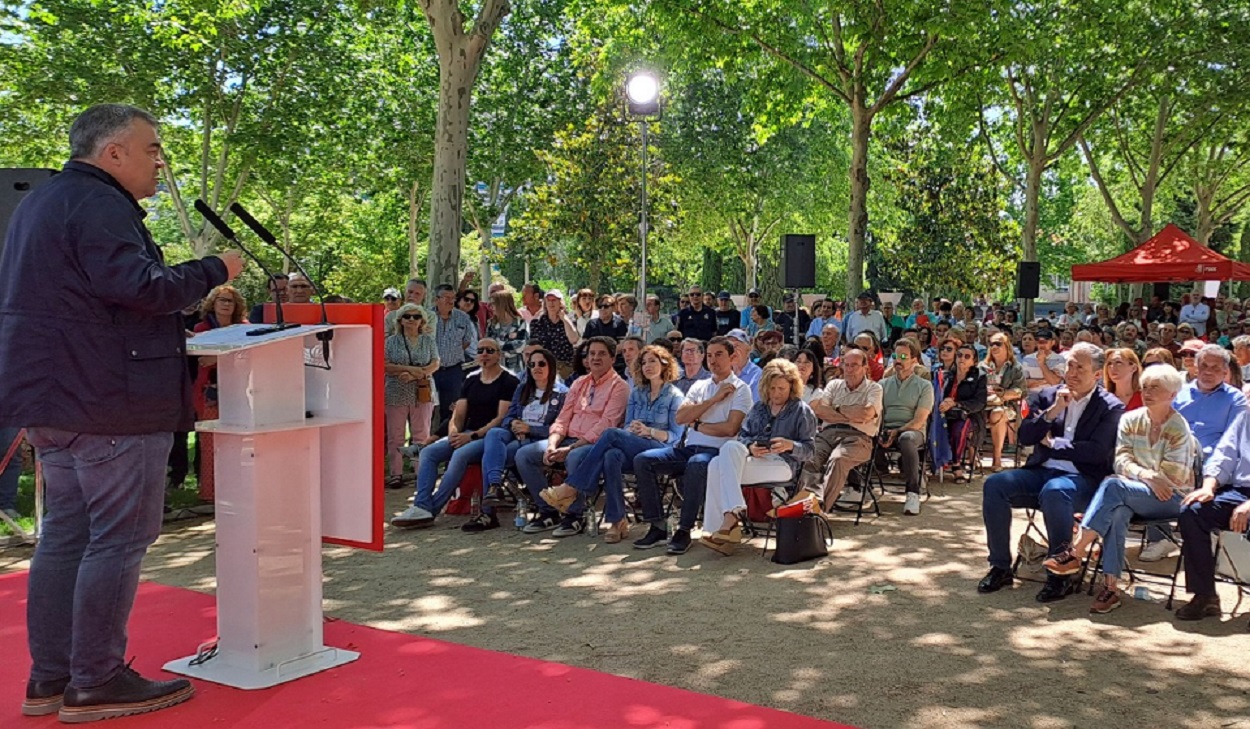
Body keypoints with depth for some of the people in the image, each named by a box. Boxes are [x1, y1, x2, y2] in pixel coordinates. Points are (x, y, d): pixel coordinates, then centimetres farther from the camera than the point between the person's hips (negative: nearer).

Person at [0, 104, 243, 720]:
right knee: (120, 538, -4)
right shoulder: (98, 205, -13)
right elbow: (137, 287, -24)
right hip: (111, 400, -10)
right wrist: (214, 270, -12)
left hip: (52, 398, 10)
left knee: (66, 536, 13)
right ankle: (96, 683, 1)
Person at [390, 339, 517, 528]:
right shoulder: (471, 380, 19)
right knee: (427, 452, -16)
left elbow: (502, 418, -11)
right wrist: (454, 431, -7)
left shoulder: (508, 381, -1)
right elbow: (458, 415, 16)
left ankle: (431, 510, -32)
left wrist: (472, 436, -18)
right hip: (466, 435, 7)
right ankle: (421, 507, -29)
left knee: (460, 454, -34)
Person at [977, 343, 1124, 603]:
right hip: (1041, 472, 5)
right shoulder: (1048, 396, 15)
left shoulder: (1111, 407, 2)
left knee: (1054, 491, -38)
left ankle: (1060, 574, -23)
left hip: (1083, 480, -5)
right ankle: (1000, 566, -11)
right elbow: (1024, 437, 6)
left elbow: (1098, 451, -11)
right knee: (994, 484, -21)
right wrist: (1052, 412, -7)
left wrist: (1052, 443, -4)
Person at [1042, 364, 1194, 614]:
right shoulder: (1130, 420, 9)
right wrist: (1146, 476, -18)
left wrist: (1136, 473, -7)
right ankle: (1111, 586, -37)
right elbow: (1121, 460, 0)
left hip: (1171, 497, -4)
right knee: (1117, 510, -34)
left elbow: (1172, 476, -9)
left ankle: (1076, 552, -33)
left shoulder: (1178, 429, -5)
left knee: (1113, 485, -32)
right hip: (1136, 494, 4)